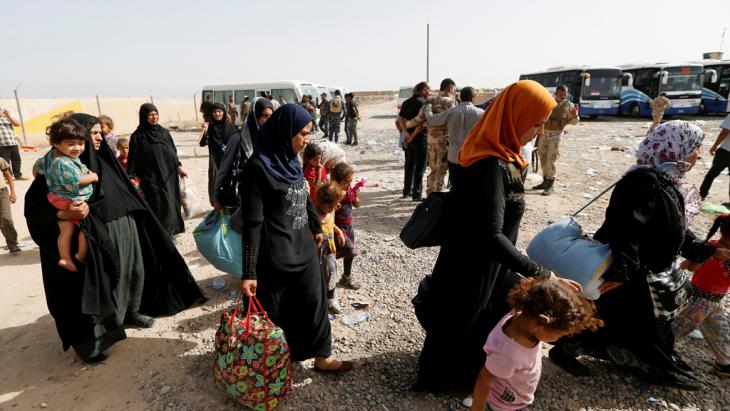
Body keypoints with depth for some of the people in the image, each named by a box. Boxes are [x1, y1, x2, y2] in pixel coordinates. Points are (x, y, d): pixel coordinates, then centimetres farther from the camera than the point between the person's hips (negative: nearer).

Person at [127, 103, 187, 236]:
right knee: (157, 208, -6)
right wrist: (131, 179, -10)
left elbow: (173, 152, 14)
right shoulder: (138, 136, -4)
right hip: (151, 179, -4)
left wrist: (179, 167, 6)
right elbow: (133, 159, -5)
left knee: (171, 205, 9)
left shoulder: (164, 132, 8)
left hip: (169, 176, 4)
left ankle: (170, 231, 23)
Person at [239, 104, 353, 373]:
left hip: (304, 249, 8)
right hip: (274, 258, -7)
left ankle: (322, 356, 34)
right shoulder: (258, 167, -19)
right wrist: (249, 272, -19)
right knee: (273, 312, 12)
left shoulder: (291, 160, 4)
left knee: (315, 302, 16)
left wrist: (316, 228, 29)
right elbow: (252, 223, -20)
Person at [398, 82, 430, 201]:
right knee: (419, 168, 1)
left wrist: (406, 133, -9)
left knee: (409, 165, 16)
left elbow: (400, 119, 3)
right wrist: (413, 135, -14)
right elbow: (422, 123, -22)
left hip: (408, 139, 7)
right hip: (420, 139, -7)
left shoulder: (407, 102, 11)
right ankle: (417, 194, 4)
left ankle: (407, 191, 24)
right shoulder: (423, 102, -12)